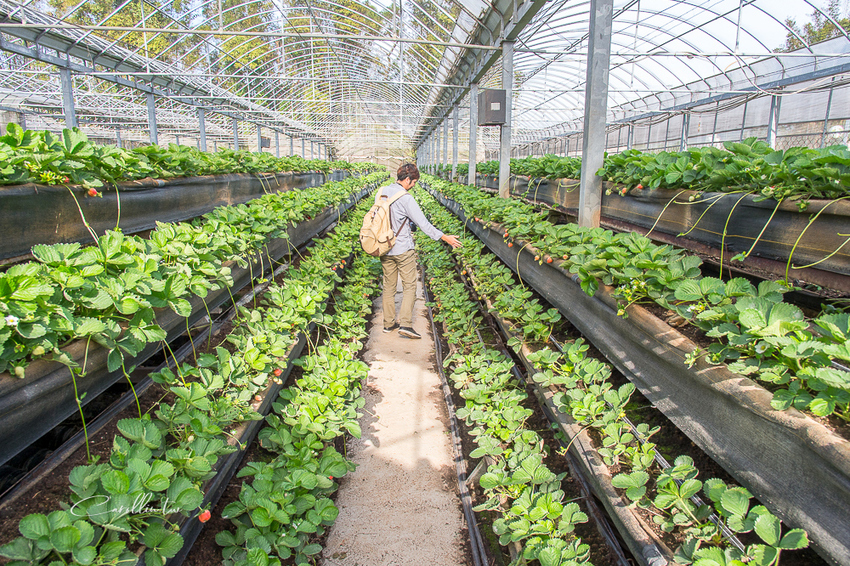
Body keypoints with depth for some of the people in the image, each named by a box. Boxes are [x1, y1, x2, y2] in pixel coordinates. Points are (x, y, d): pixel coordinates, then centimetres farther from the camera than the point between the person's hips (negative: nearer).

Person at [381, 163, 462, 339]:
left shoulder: (382, 192, 3)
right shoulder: (405, 198, -17)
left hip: (385, 249, 7)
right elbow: (423, 223, -16)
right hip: (403, 249, -7)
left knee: (389, 286, 14)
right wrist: (445, 238, -9)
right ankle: (405, 324, -5)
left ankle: (388, 323, 21)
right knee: (409, 286, 2)